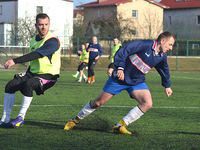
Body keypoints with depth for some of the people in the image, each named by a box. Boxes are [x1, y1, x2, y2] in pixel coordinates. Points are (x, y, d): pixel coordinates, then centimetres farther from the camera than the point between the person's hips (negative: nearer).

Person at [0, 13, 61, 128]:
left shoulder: (52, 41, -17)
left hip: (48, 76, -8)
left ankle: (21, 117, -25)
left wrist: (15, 61, -37)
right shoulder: (34, 40, 9)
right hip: (33, 73, 8)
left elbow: (36, 55, -30)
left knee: (28, 84, -35)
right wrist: (27, 74, 27)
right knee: (10, 86, -10)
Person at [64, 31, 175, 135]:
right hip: (120, 78, -5)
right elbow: (123, 50, -26)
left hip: (137, 82, 5)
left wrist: (167, 86, 29)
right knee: (98, 102, 2)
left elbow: (165, 71, 19)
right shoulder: (144, 45, -23)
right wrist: (120, 67, -34)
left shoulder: (162, 56, -3)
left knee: (147, 104, -19)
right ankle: (76, 120, 25)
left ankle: (120, 126, -10)